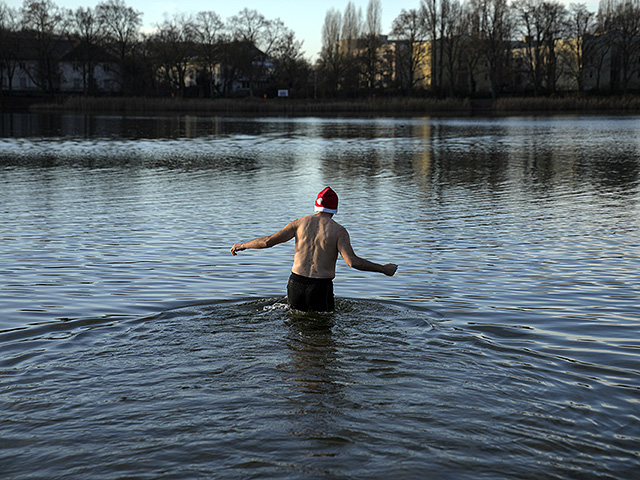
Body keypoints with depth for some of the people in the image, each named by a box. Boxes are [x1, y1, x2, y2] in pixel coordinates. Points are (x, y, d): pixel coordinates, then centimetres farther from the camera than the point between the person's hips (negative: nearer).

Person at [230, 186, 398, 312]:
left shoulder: (301, 223, 4)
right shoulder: (339, 230, -4)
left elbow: (268, 241, 0)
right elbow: (352, 261, -15)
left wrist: (242, 245, 15)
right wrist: (383, 269, -7)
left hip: (296, 283, 3)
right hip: (321, 288, -3)